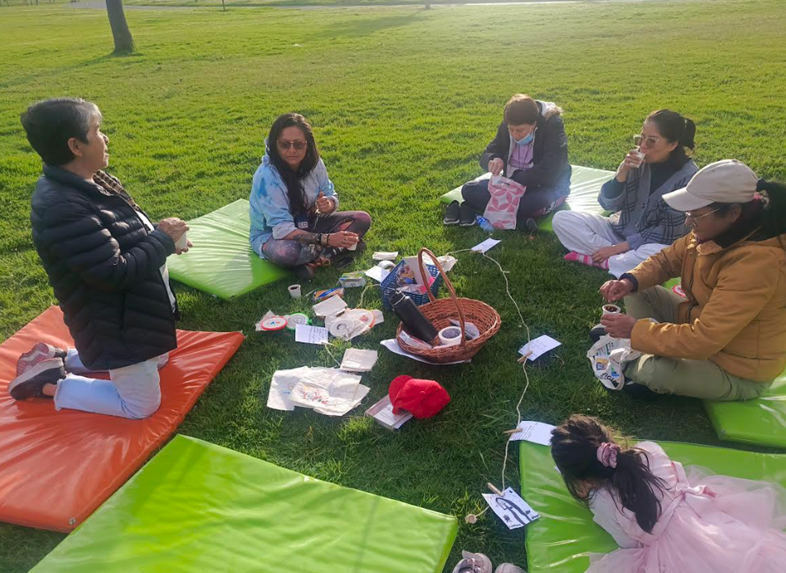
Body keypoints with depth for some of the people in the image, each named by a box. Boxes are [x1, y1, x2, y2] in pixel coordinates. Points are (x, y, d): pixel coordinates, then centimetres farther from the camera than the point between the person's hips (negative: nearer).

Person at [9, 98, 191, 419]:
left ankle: (59, 360, 29)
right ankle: (48, 383, 16)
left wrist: (163, 240, -7)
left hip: (131, 311, 10)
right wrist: (163, 240, -18)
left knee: (157, 361, 31)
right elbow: (115, 273, -30)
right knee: (142, 406, 6)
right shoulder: (63, 209, -30)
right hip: (116, 326, -10)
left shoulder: (88, 183, 0)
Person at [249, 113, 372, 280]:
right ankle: (333, 251, -14)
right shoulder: (266, 176, -29)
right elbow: (282, 229, -33)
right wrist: (327, 239, -40)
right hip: (272, 235, -6)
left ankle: (311, 260, -20)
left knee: (362, 219, -8)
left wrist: (328, 205, -27)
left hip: (307, 225, 6)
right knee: (286, 251, -43)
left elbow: (331, 196, -1)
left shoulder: (313, 162, -12)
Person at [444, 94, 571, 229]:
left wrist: (516, 182, -34)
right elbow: (485, 156, 0)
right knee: (469, 191, -17)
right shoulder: (506, 126, -4)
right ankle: (521, 219, -27)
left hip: (548, 186, -5)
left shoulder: (552, 125, -19)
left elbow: (549, 170, -29)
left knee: (539, 200, -42)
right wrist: (493, 160, -25)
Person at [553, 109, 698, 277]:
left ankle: (599, 261, -17)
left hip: (655, 243, -4)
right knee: (562, 219, -13)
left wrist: (621, 246, -18)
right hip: (620, 231, 4)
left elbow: (670, 231, -15)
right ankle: (619, 258, -17)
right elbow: (608, 205, -6)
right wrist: (622, 173, -23)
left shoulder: (688, 176, -16)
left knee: (657, 254, -41)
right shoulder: (637, 160, -7)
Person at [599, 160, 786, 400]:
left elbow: (702, 340, -36)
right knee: (638, 290, 0)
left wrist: (637, 330, -28)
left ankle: (634, 366, 3)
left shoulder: (756, 263, -36)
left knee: (654, 371, -31)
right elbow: (668, 260, 3)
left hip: (736, 371, -8)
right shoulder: (718, 231, -11)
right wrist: (630, 281, -17)